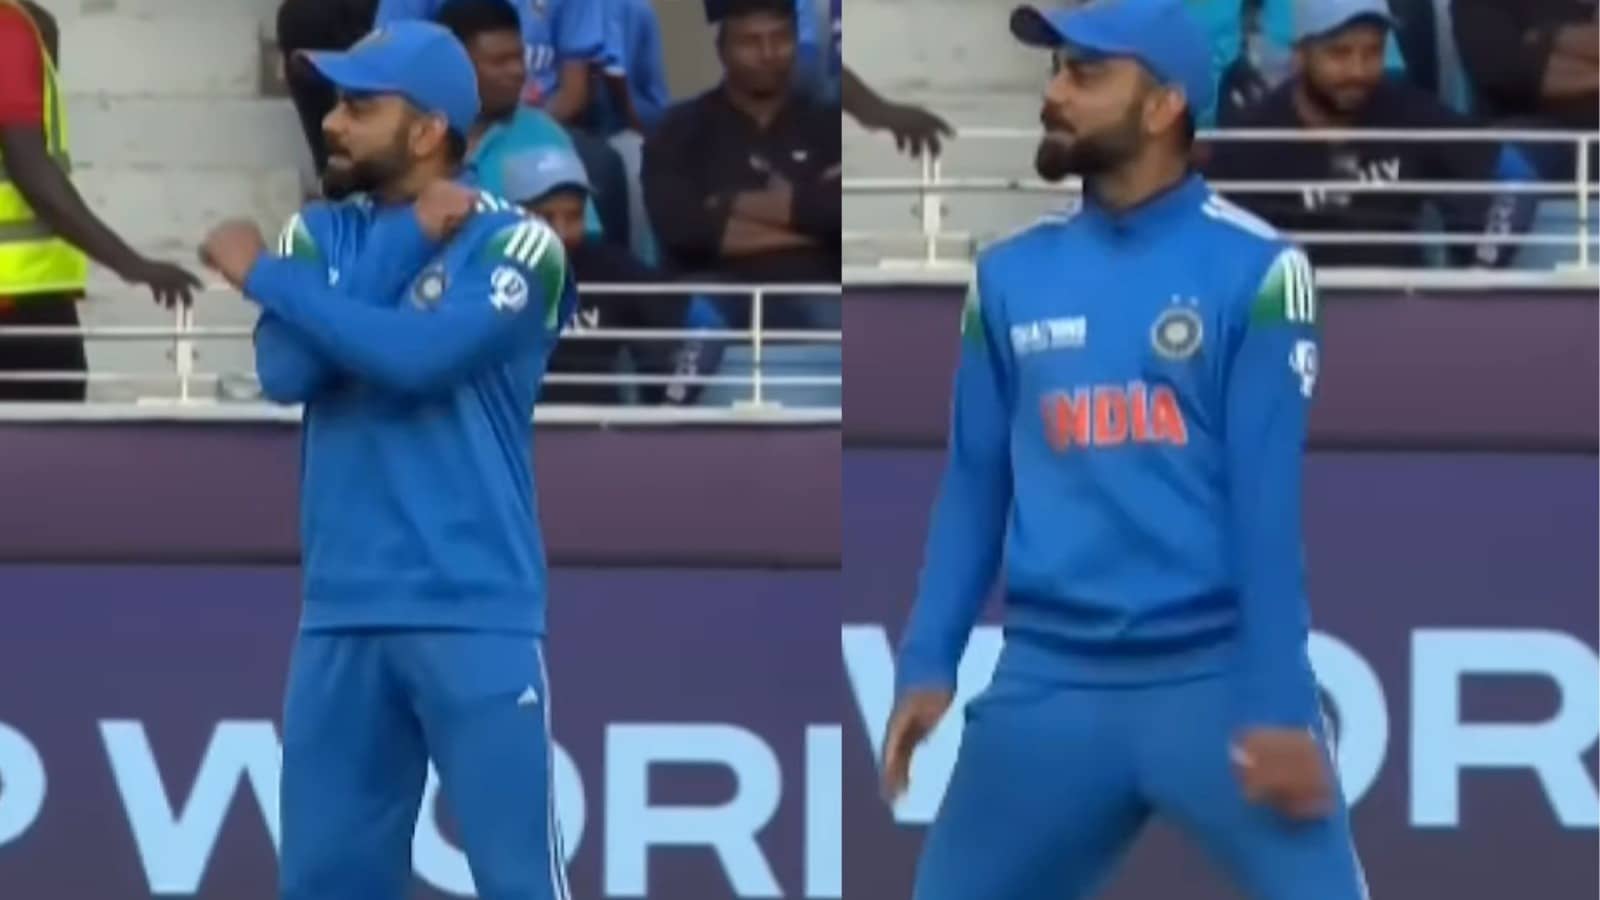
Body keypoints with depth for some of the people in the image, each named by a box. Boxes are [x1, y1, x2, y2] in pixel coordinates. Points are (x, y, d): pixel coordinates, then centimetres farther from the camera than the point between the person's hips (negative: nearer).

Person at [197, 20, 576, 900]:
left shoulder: (518, 246, -4)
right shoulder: (319, 234, 12)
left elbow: (418, 356, -20)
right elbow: (285, 369, -4)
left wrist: (263, 275, -9)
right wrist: (405, 245, -6)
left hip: (475, 613, -5)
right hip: (342, 613, 5)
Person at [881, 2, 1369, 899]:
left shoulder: (1254, 268, -5)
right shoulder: (1011, 276, 9)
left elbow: (1270, 501, -9)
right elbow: (975, 486, 12)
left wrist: (1278, 706, -13)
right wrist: (927, 663, 2)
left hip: (1219, 677, -4)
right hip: (1048, 683, 4)